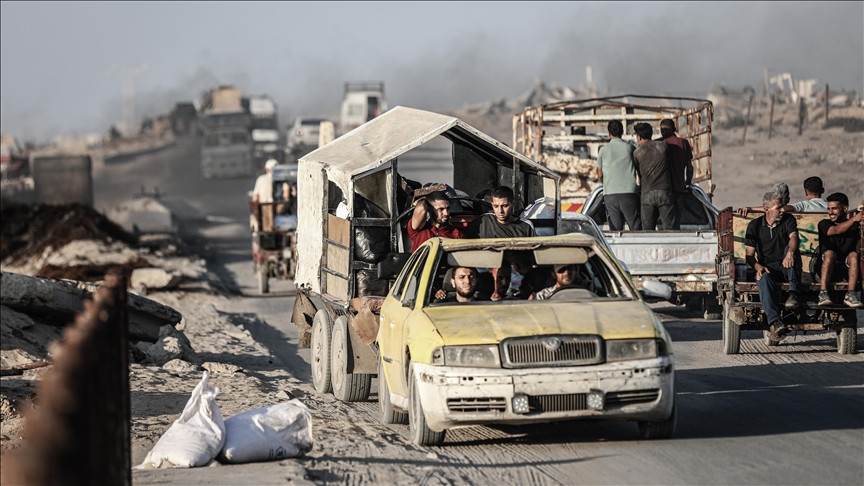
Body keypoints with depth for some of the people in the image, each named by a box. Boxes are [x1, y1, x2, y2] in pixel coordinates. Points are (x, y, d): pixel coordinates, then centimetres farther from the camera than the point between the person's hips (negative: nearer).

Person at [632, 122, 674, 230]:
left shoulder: (637, 152, 4)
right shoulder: (663, 145, 6)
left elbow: (639, 174, 10)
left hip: (647, 194, 0)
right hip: (665, 192, 0)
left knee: (647, 230, 3)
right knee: (669, 228, -1)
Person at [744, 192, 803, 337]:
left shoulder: (788, 220, 6)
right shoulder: (754, 226, 7)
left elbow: (794, 237, -16)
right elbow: (750, 255, 4)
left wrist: (790, 252, -39)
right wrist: (758, 267, -19)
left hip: (787, 267, 0)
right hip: (768, 267, 0)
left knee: (790, 248, -30)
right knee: (764, 279, -35)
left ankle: (793, 292, -39)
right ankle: (774, 321, -50)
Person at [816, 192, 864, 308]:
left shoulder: (854, 226, 6)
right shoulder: (824, 224, 4)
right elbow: (836, 230, -17)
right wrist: (854, 219, -31)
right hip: (828, 270, -1)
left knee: (854, 255, -28)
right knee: (830, 253, -30)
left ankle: (850, 295, -38)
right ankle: (823, 293, -41)